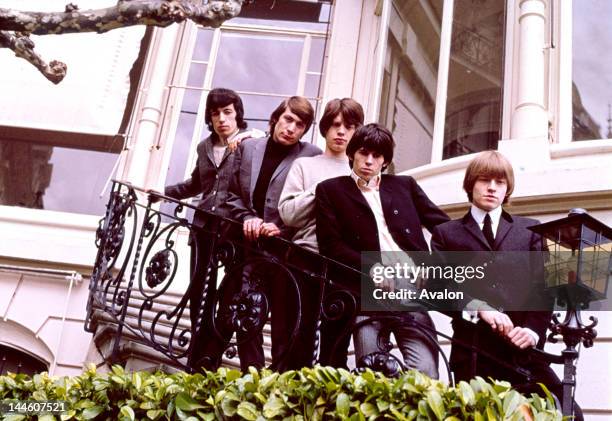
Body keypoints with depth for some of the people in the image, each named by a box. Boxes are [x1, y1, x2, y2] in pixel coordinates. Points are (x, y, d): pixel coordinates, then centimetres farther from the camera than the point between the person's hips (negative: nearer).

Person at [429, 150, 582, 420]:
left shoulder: (529, 229, 19)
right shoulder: (446, 233, 16)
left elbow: (543, 286, 9)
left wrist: (534, 329, -8)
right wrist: (478, 308, -13)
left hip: (523, 350, 1)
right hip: (473, 352, 0)